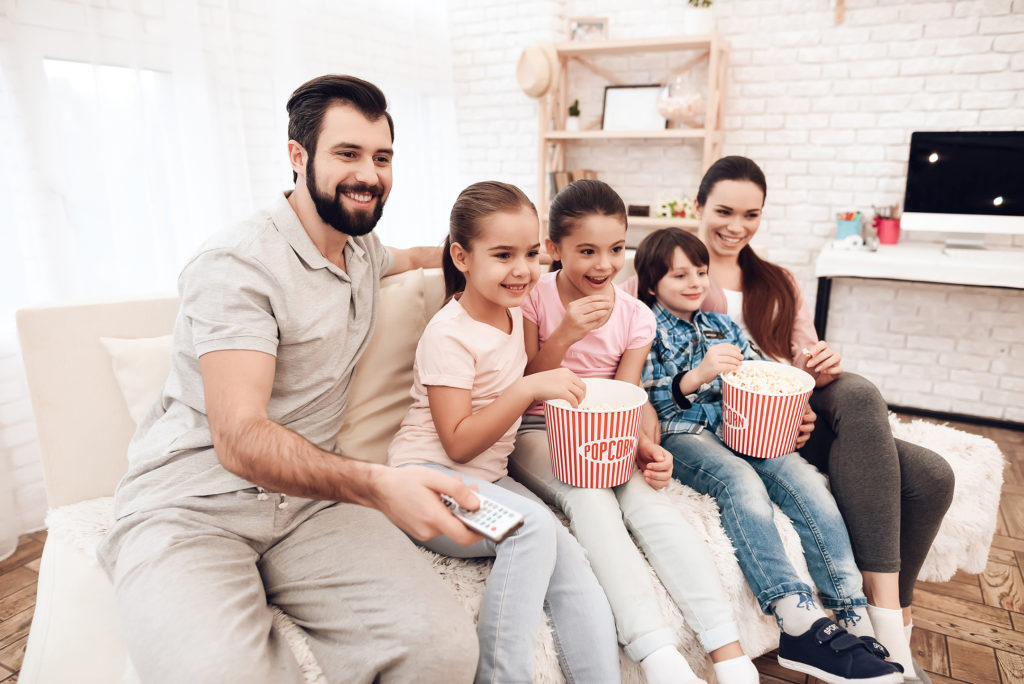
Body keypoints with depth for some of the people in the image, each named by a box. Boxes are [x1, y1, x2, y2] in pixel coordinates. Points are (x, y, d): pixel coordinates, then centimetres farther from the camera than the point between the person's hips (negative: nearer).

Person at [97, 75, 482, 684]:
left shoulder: (363, 250, 12)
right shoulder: (239, 264, -12)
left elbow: (413, 259, 38)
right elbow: (240, 439, -22)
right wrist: (378, 484, -38)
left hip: (308, 498, 6)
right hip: (191, 506, -5)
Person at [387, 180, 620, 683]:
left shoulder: (512, 312, 9)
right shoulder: (449, 334, -15)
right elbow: (459, 443, -18)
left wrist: (553, 391, 6)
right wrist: (530, 387, -25)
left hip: (488, 478, 7)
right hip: (430, 477, -7)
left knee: (572, 566, -16)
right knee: (534, 524, -32)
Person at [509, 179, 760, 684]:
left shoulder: (635, 316, 2)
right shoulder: (533, 298, -6)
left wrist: (645, 446, -22)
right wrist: (565, 334, -22)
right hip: (536, 433, -2)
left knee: (646, 496, -26)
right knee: (590, 497, -32)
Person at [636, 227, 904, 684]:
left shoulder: (722, 326, 22)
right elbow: (645, 403, -8)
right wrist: (696, 377, -26)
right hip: (679, 435, -5)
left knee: (806, 480, -20)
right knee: (741, 480, -33)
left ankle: (855, 618, -23)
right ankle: (800, 621, -39)